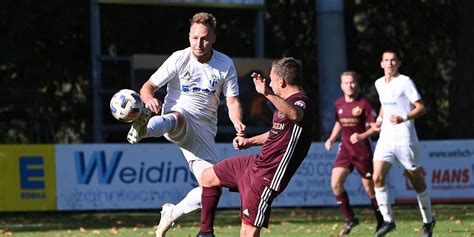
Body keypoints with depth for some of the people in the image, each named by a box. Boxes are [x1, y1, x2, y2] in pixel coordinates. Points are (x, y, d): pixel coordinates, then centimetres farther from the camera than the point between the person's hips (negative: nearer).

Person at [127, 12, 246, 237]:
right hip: (178, 117, -3)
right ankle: (143, 129, -78)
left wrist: (237, 122, -18)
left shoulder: (225, 64, 3)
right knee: (177, 119, -42)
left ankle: (172, 213, 20)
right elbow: (148, 86, -5)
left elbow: (232, 101, 4)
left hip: (204, 129, 4)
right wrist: (149, 99, -30)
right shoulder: (179, 59, -4)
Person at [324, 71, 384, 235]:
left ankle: (381, 221, 22)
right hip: (345, 149, 5)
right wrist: (331, 139, 8)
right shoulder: (339, 104, 5)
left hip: (362, 151, -5)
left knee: (370, 188, 2)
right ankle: (350, 219, 2)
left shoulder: (363, 103, -11)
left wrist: (362, 136, -26)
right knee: (335, 183, -12)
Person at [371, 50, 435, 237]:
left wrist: (403, 118, -25)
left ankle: (428, 221, 21)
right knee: (377, 178, -13)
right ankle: (388, 220, -4)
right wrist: (379, 119, 11)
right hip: (386, 138, 5)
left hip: (405, 139, -5)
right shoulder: (379, 84, 11)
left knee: (417, 182, 5)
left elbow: (421, 108, -10)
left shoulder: (405, 82, -8)